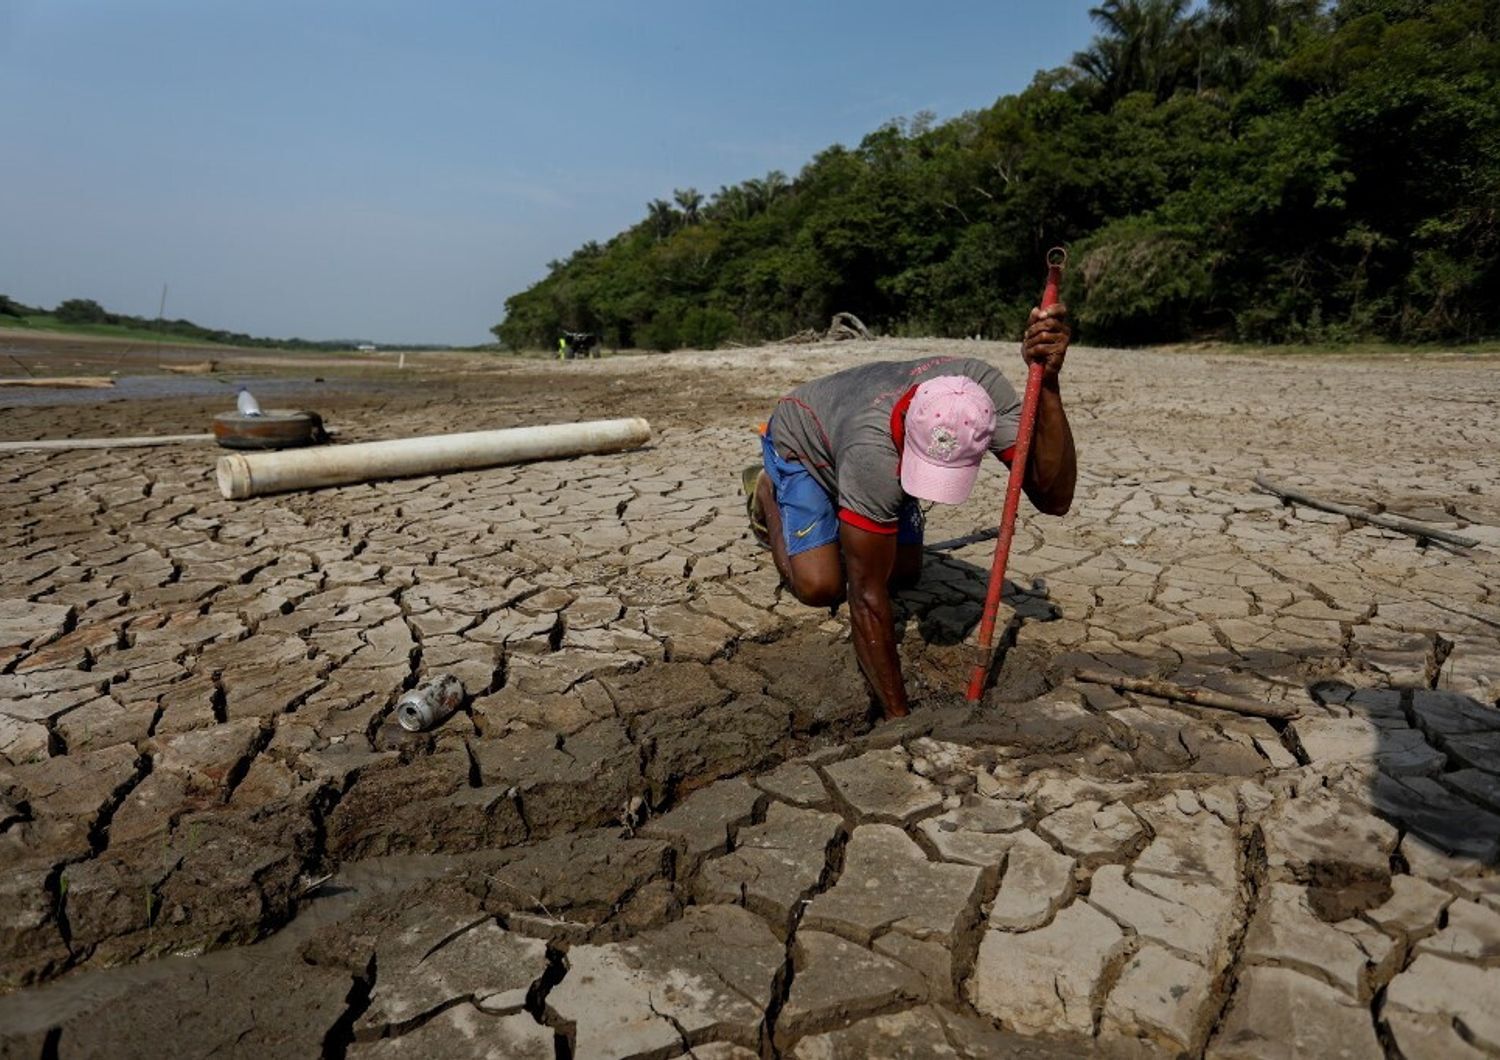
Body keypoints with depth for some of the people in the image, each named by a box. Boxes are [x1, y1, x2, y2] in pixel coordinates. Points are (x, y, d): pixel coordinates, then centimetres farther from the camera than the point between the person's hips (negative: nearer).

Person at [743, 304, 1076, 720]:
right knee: (822, 587, -15)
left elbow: (1054, 498, -39)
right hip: (801, 440, -4)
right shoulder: (875, 453, -48)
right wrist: (897, 715, -40)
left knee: (904, 573, 1)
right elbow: (867, 596, -42)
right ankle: (767, 489, 11)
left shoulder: (984, 388, -36)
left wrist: (1048, 383, -53)